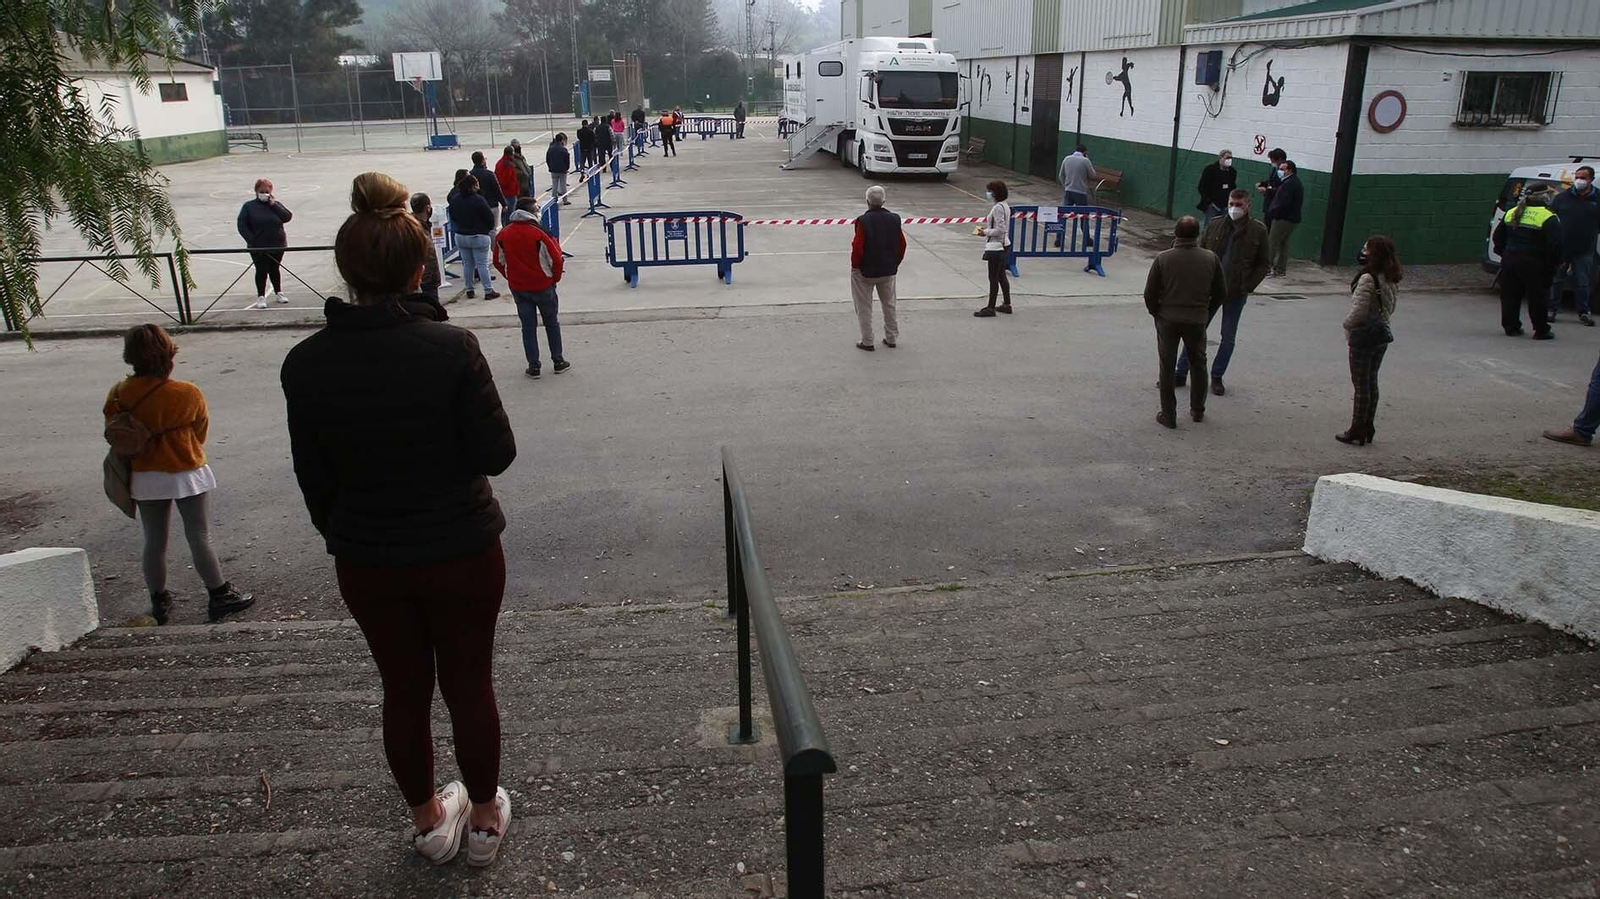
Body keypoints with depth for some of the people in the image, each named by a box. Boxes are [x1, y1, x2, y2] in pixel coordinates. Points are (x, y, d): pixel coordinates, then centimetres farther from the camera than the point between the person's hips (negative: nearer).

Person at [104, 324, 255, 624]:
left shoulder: (118, 395, -9)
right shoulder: (187, 394, -18)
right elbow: (201, 432, -3)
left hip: (144, 478, 4)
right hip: (187, 475, -3)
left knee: (154, 542, 14)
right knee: (200, 539, 6)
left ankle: (159, 602, 25)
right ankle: (220, 596, 14)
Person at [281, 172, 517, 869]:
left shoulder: (305, 364, -10)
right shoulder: (451, 348, -20)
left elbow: (313, 477, 0)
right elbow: (496, 453, -14)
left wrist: (340, 537, 16)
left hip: (366, 561, 3)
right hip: (462, 552, -2)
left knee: (403, 689, 20)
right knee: (469, 684, 17)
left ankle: (428, 822, 40)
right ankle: (485, 818, 36)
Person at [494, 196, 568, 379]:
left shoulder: (503, 234, -2)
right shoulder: (539, 234, -17)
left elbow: (499, 261, 6)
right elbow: (555, 259, -14)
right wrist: (555, 278, 3)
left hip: (518, 288, 3)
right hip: (543, 286, -3)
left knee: (528, 326, 10)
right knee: (552, 323, 13)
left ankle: (533, 366, 11)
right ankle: (558, 362, 19)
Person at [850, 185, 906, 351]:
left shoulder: (863, 221, -19)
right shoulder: (894, 219, -4)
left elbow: (857, 247, -19)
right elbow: (902, 244, 2)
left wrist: (855, 266, -4)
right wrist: (895, 263, 15)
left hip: (865, 271, -5)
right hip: (888, 270, 5)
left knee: (864, 307, 8)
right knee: (889, 305, 20)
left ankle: (867, 341, 12)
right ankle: (891, 338, 27)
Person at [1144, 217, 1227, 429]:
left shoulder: (1163, 258, -11)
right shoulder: (1211, 259, -5)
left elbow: (1150, 294, -8)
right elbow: (1221, 293, 2)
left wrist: (1157, 313, 10)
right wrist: (1206, 313, 16)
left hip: (1168, 320, -2)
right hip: (1197, 321, 2)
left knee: (1167, 367, 9)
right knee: (1198, 365, 20)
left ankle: (1168, 415, 12)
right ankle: (1198, 410, 30)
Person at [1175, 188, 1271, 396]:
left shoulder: (1258, 231, -4)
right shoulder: (1215, 226, 0)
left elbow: (1264, 263, 1)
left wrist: (1248, 287, -9)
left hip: (1236, 293, -1)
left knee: (1228, 338, 7)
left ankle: (1217, 377, 21)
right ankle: (1180, 373, 14)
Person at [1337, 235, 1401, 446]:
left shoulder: (1368, 279, -22)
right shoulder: (1390, 279, 5)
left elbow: (1358, 311, -23)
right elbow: (1389, 309, 13)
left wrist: (1347, 324, -5)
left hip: (1364, 336, -8)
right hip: (1382, 333, 8)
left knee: (1361, 384, 0)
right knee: (1371, 382, 16)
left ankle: (1357, 433, 7)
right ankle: (1367, 429, 23)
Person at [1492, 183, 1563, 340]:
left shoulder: (1511, 213, 10)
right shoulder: (1549, 218, -10)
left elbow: (1497, 237, 17)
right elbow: (1554, 246, -15)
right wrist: (1551, 266, -6)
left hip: (1509, 261, 5)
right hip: (1533, 264, -5)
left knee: (1510, 296, 13)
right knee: (1538, 297, 3)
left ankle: (1511, 327, 18)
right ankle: (1541, 331, 8)